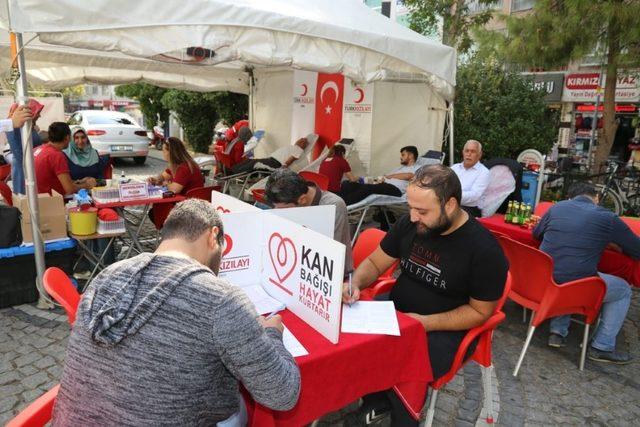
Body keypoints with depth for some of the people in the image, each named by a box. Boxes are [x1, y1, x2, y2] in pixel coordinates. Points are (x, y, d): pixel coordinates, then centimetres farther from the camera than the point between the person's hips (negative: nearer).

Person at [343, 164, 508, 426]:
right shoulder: (409, 224, -4)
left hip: (446, 330, -5)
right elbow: (375, 262, 7)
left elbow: (480, 312, -11)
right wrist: (356, 283, -15)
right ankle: (376, 398, 10)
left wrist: (425, 323, -22)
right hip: (396, 314, 6)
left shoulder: (484, 249, -17)